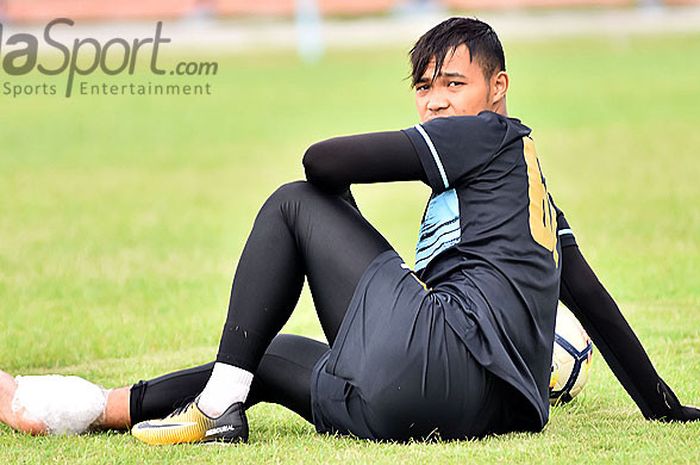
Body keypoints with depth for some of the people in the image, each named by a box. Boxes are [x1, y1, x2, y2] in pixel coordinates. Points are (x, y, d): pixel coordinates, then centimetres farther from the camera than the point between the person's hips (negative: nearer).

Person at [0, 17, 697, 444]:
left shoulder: (489, 134, 4)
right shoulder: (525, 172, 30)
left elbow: (322, 162, -2)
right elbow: (588, 294, 32)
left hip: (444, 357, -9)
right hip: (492, 409, 9)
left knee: (294, 203, 8)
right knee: (271, 356, 28)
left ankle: (218, 403, -1)